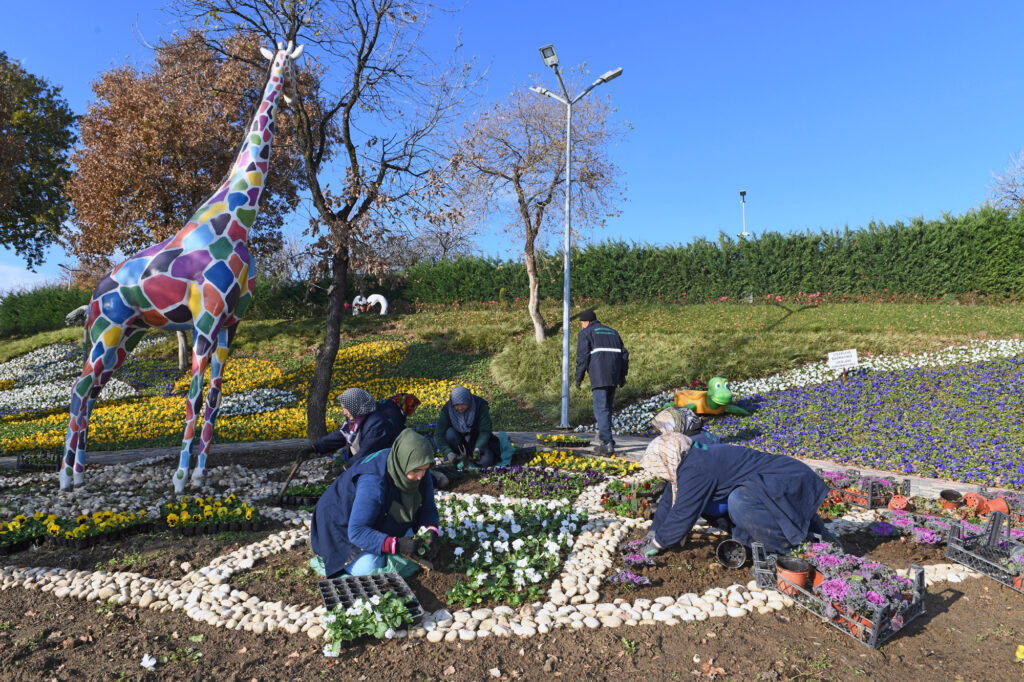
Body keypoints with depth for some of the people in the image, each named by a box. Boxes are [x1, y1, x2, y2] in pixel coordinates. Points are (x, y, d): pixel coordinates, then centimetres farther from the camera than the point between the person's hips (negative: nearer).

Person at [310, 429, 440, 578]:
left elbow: (428, 509, -5)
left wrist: (431, 533, -27)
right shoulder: (373, 483, -40)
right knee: (369, 566, -26)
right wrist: (396, 544, -48)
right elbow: (357, 532, -39)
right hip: (344, 525, -7)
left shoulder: (420, 473, -18)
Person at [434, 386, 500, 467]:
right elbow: (438, 435, -23)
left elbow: (485, 431, -22)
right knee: (450, 433, -32)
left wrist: (477, 449, -37)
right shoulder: (447, 409, -19)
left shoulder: (480, 406, -21)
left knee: (486, 461, -28)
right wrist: (448, 452, -37)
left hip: (477, 440, -1)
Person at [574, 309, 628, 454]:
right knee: (606, 406, 18)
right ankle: (602, 437, 27)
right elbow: (624, 353, 18)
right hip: (614, 376, 7)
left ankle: (608, 444, -15)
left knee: (601, 408, -8)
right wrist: (622, 375, 19)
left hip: (599, 376, -7)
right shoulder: (612, 332, 25)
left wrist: (578, 377, 0)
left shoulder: (586, 333, 6)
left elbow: (582, 356, -5)